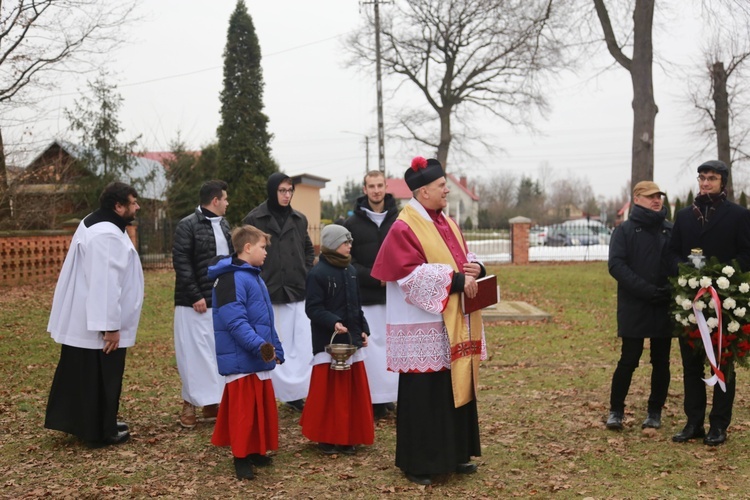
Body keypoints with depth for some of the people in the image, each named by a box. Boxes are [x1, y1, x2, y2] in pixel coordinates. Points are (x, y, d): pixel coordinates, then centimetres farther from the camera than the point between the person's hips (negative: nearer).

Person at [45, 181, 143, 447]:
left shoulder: (95, 225, 10)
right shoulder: (106, 236, -24)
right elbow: (105, 283, -28)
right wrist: (110, 326, -26)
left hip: (83, 319, 11)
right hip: (98, 323, -11)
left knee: (84, 376, 18)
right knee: (101, 378, 2)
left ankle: (97, 423, 30)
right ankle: (102, 432, 13)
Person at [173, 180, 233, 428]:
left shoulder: (224, 225, 15)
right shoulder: (187, 225, -8)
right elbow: (181, 261, -13)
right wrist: (195, 296, -17)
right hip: (196, 302, -7)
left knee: (220, 351, 8)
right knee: (196, 352, -2)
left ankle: (213, 402, 17)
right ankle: (190, 403, 9)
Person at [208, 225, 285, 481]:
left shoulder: (254, 276, 16)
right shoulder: (231, 279, -16)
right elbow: (235, 321, -25)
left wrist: (275, 348, 23)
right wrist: (259, 345, -32)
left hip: (259, 359, 10)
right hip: (241, 359, -10)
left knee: (262, 407, 15)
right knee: (243, 409, -3)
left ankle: (256, 451, 27)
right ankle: (240, 457, 7)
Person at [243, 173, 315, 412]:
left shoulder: (299, 219, 11)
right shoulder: (254, 219, -2)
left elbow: (309, 249, 23)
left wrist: (306, 274, 10)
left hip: (298, 293, 4)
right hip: (268, 294, -4)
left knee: (302, 346, 1)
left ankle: (296, 393, 12)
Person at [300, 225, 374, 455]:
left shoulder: (350, 271, 11)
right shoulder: (318, 273, -11)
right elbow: (313, 308, -15)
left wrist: (363, 329, 11)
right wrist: (333, 322, -27)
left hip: (352, 340, 7)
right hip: (328, 341, -7)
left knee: (353, 390, 9)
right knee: (328, 391, -1)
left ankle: (347, 436, 20)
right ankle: (325, 437, 12)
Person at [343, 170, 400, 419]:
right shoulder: (352, 223, 5)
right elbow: (346, 260, 1)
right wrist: (374, 277, -10)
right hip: (366, 296, -1)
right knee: (371, 345, -3)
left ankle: (390, 395, 12)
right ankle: (373, 398, 3)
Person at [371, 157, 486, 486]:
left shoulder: (447, 224, 13)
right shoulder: (404, 228, -13)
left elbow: (462, 258, 19)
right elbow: (411, 275, -21)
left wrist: (475, 268, -5)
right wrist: (456, 280, -23)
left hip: (453, 326, 8)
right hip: (423, 328, -8)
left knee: (456, 387, 13)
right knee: (424, 394, -2)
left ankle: (454, 454, 26)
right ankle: (417, 463, 10)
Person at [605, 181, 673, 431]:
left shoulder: (671, 230, 8)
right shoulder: (625, 230, 0)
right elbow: (616, 265, -9)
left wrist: (669, 290, -11)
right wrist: (647, 290, -19)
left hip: (664, 308, 3)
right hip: (633, 308, -3)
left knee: (661, 361, 8)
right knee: (629, 359, -2)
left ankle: (655, 412, 20)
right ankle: (616, 411, 11)